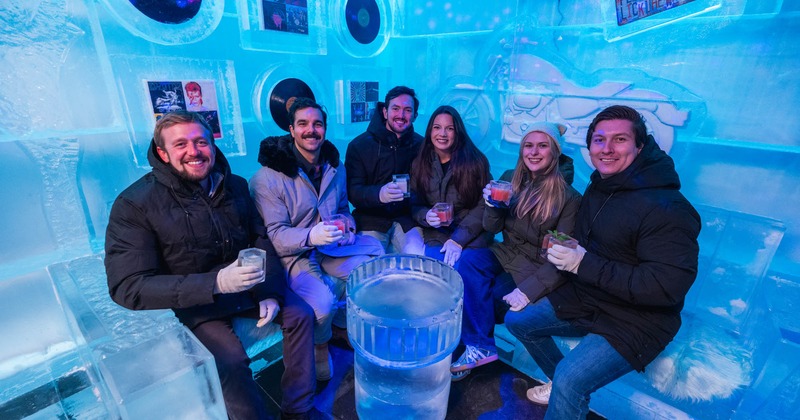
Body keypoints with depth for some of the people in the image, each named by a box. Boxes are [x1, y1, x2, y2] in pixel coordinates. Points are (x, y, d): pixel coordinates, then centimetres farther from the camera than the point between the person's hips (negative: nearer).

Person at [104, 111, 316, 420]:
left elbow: (262, 241, 4)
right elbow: (129, 287, -21)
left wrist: (270, 292, -10)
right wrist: (215, 283, -35)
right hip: (194, 301, -4)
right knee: (230, 359, -27)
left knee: (301, 314, -6)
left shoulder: (235, 186, -1)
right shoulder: (135, 204, -15)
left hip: (247, 287, 5)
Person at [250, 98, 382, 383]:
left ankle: (345, 323, 17)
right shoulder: (269, 177, -13)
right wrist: (310, 236, -33)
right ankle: (319, 346, 10)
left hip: (333, 247, 6)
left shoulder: (335, 166, 6)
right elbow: (275, 234, -13)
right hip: (294, 254, -5)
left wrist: (347, 226, -5)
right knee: (322, 303, -30)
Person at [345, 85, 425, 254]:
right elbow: (352, 191, -9)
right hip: (371, 218, -1)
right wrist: (379, 194, -30)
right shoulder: (358, 145, -2)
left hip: (407, 218, 2)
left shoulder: (421, 145, 3)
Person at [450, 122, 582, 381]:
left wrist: (529, 289, -22)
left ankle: (478, 345, 1)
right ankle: (480, 347, -19)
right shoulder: (510, 180, 2)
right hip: (507, 253, 4)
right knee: (467, 266, -26)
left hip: (536, 267, -4)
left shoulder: (568, 197, -10)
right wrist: (492, 205, -17)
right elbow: (492, 228, 4)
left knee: (476, 298, -23)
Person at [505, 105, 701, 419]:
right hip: (584, 298, 8)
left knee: (570, 379, -27)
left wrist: (584, 264, -28)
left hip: (634, 320, -8)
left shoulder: (666, 208, -22)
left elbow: (667, 287, -26)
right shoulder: (598, 187, 2)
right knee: (517, 320, 11)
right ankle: (563, 386, 29)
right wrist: (562, 251, -5)